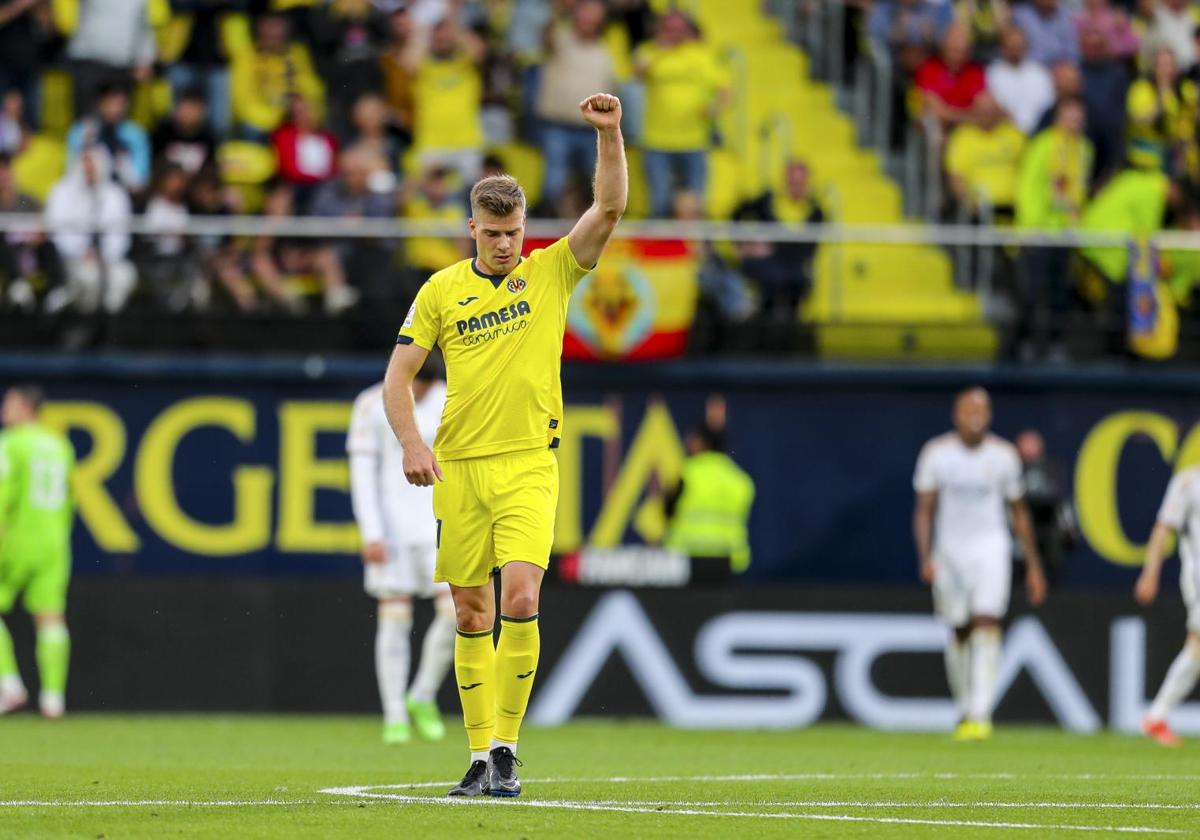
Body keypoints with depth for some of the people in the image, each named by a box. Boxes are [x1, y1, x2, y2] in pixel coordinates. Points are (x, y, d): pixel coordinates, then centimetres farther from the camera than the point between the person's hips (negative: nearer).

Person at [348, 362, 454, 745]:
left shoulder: (449, 403, 4)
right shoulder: (372, 406, -6)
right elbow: (362, 473, -8)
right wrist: (371, 534, -15)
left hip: (439, 524, 3)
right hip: (390, 523, -3)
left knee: (455, 612, -9)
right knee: (395, 619, -4)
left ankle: (423, 698, 10)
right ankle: (395, 718, 3)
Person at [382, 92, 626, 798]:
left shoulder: (551, 272, 4)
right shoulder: (442, 289, 6)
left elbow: (609, 209, -7)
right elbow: (399, 374, 6)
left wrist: (610, 135, -19)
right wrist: (412, 442, -8)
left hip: (529, 464, -2)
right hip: (458, 467, 2)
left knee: (520, 599, -17)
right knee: (473, 614, 4)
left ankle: (507, 746, -9)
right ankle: (481, 752, 12)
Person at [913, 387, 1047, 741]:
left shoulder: (1003, 455, 0)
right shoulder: (937, 453, -2)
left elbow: (1019, 513, 9)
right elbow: (923, 510, 0)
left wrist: (1033, 566, 10)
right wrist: (926, 558, -13)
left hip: (991, 548, -1)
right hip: (950, 549, 1)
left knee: (987, 625, -16)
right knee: (959, 632, 7)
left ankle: (980, 714, -21)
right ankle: (964, 710, 24)